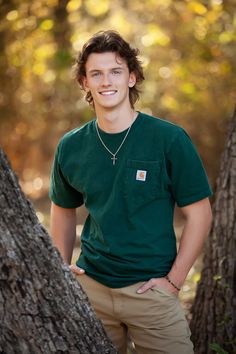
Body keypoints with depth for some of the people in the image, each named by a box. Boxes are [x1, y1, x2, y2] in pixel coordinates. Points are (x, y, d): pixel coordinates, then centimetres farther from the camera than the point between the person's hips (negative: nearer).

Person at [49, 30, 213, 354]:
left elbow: (199, 213, -6)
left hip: (150, 289, -3)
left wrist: (174, 280, -10)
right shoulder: (71, 146, 2)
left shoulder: (170, 139, -9)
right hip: (90, 288, 3)